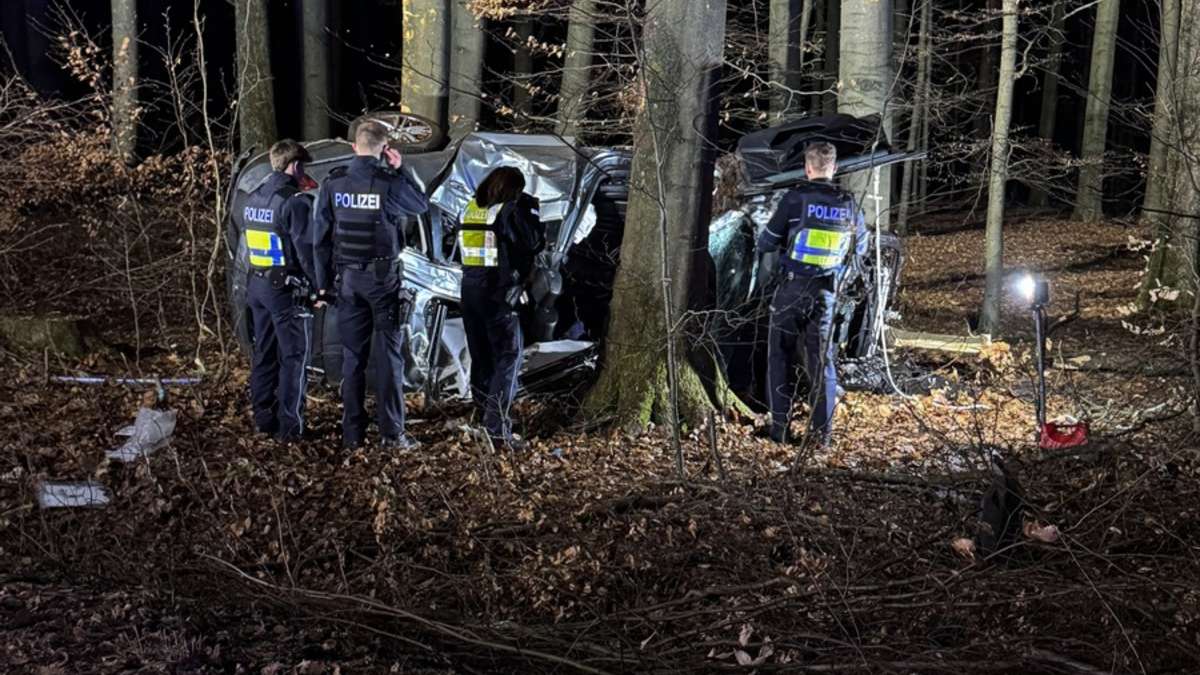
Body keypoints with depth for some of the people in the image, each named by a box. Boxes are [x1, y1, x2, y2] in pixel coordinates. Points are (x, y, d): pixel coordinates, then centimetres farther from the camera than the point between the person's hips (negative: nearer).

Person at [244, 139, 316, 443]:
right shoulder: (294, 201, -16)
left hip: (257, 284, 8)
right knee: (293, 356, -2)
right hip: (286, 288, -8)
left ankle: (263, 418, 20)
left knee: (264, 353, 15)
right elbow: (305, 248, -18)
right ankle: (290, 426, -1)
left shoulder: (253, 199, 11)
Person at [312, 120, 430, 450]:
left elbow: (320, 237, 3)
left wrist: (324, 283, 10)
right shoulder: (390, 182, -11)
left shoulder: (333, 184, 0)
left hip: (349, 278, 3)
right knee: (390, 354, 2)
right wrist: (400, 170, 10)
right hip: (383, 277, -3)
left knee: (352, 356, 9)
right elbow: (422, 205, 8)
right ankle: (392, 433, 1)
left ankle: (353, 433, 11)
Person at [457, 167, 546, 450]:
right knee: (508, 358, -3)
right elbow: (536, 243, -5)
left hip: (471, 289, 7)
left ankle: (482, 419, 24)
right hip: (499, 293, -7)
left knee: (480, 359, 16)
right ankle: (497, 428, -10)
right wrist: (531, 211, 8)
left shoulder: (471, 209, 8)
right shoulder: (509, 211, -10)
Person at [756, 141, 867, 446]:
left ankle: (779, 428, 2)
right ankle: (823, 431, 10)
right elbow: (861, 248, 14)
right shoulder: (848, 204, 0)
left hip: (792, 287, -3)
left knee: (781, 355, 6)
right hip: (826, 291, 3)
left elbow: (767, 244, -7)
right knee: (822, 359, 11)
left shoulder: (796, 199, -12)